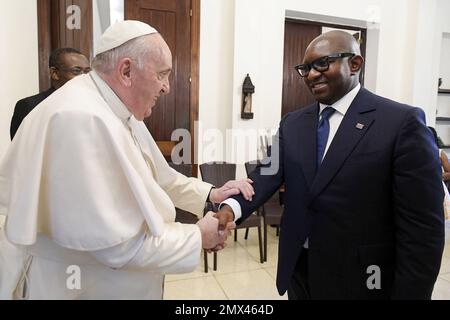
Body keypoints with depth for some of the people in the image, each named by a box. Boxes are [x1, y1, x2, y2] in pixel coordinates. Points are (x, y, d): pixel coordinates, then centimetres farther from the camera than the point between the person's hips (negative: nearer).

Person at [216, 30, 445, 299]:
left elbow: (422, 226, -13)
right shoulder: (292, 123, 5)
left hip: (359, 278, -4)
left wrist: (411, 294, -12)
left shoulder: (402, 121, -12)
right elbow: (268, 173, -7)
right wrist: (231, 207, -25)